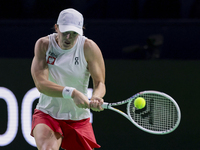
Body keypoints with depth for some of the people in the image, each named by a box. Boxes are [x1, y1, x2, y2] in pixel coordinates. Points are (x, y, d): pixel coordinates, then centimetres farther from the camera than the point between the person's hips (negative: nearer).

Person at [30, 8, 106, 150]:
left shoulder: (89, 47, -10)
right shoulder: (43, 44, -10)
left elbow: (100, 82, -8)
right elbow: (41, 83, -20)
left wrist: (96, 97, -33)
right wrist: (72, 93, -35)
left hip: (79, 119, 2)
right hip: (47, 115, -2)